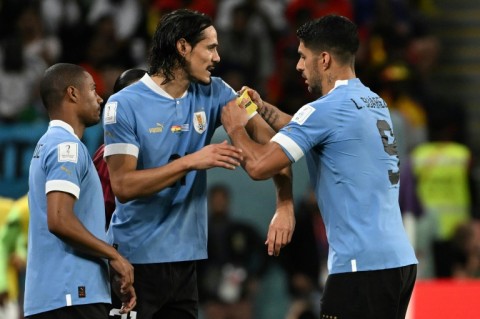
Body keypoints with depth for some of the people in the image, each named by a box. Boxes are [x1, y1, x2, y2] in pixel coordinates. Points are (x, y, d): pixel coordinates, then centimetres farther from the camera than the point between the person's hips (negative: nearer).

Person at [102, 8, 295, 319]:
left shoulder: (213, 93, 5)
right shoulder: (124, 105, -9)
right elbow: (123, 185, -16)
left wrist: (285, 206, -15)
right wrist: (191, 162, -22)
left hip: (185, 259, 5)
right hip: (136, 260, -5)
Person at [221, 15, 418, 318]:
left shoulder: (327, 109, -12)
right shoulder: (375, 103, 16)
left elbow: (260, 166, -14)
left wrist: (236, 128, 4)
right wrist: (263, 108, 25)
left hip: (363, 265, -9)